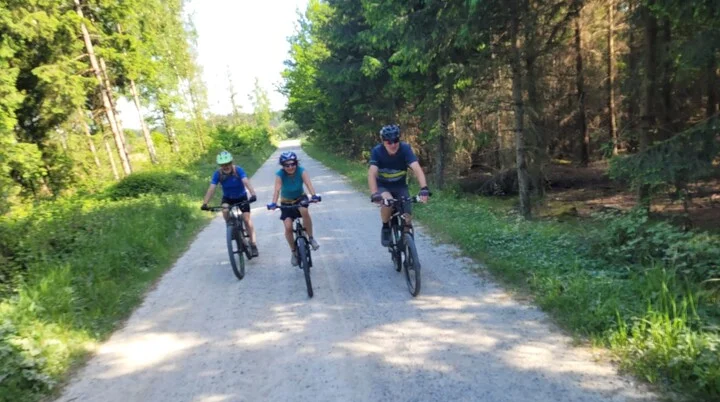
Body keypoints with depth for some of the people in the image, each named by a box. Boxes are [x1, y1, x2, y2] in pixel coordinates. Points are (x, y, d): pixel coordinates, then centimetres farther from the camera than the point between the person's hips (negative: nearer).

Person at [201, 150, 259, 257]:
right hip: (227, 198, 2)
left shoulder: (238, 170, -27)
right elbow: (211, 188, -28)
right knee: (225, 211, -29)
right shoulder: (218, 174, -21)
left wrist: (253, 194, -58)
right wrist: (205, 203, -42)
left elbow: (246, 182, -41)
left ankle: (253, 244, -1)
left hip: (241, 197, -2)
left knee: (247, 218, -11)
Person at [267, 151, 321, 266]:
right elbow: (277, 189, -36)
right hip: (286, 203, 1)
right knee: (288, 227, -14)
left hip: (300, 198, -1)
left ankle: (311, 238, -15)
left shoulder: (301, 171, -23)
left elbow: (308, 183, -38)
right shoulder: (280, 174, -23)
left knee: (304, 211, -36)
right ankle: (293, 251, 11)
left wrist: (314, 195, -56)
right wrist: (273, 203, -53)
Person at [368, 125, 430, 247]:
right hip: (383, 186, -1)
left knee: (407, 218, -13)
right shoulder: (377, 151, -24)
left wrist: (424, 188, -51)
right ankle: (385, 228, -7)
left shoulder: (405, 148, -23)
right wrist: (374, 194, -50)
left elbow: (417, 169, -35)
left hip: (400, 186, 1)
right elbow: (372, 173, -34)